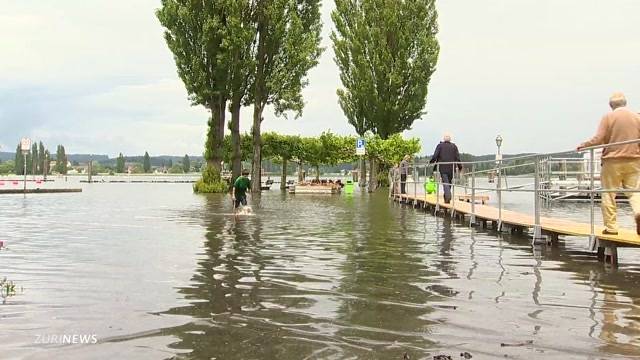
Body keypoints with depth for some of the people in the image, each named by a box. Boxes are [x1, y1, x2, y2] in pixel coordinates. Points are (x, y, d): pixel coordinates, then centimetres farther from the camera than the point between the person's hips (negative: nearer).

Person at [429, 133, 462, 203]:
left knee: (445, 182, -4)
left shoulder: (440, 145, -2)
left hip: (443, 168, -2)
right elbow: (457, 157, 3)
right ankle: (447, 197, 18)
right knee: (449, 183, 13)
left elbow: (435, 156, -6)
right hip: (451, 168, 2)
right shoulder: (454, 146, 5)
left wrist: (431, 162, 11)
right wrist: (460, 167, 10)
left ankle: (448, 196, -22)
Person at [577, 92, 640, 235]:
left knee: (609, 195, 4)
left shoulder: (608, 117, -3)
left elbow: (599, 139, -10)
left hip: (613, 160, -2)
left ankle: (611, 227, 5)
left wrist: (583, 145, 3)